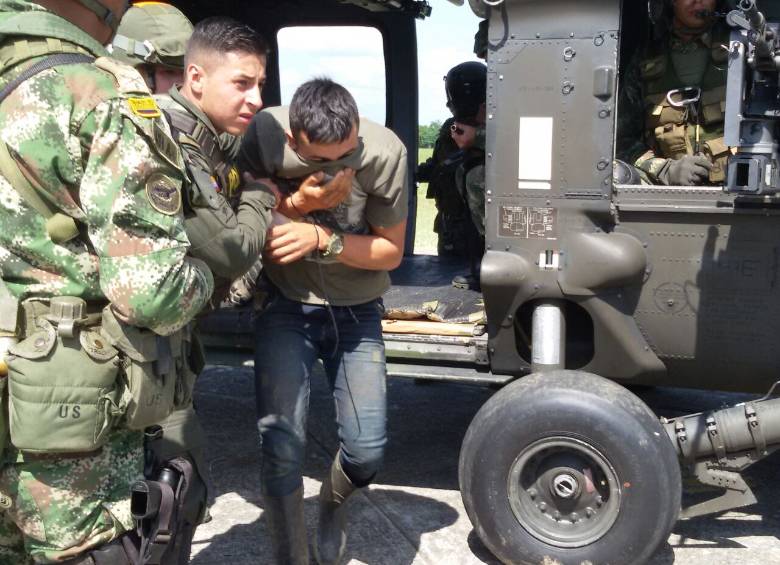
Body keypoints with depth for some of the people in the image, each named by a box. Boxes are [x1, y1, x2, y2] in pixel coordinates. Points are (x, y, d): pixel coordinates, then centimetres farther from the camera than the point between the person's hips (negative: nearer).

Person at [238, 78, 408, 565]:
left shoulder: (385, 152, -22)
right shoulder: (264, 136, -23)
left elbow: (391, 252, -11)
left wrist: (322, 239, -27)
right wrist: (292, 203, -30)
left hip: (356, 310, 1)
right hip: (287, 306, -1)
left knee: (367, 451, 0)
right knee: (282, 443, -13)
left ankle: (333, 503, 36)